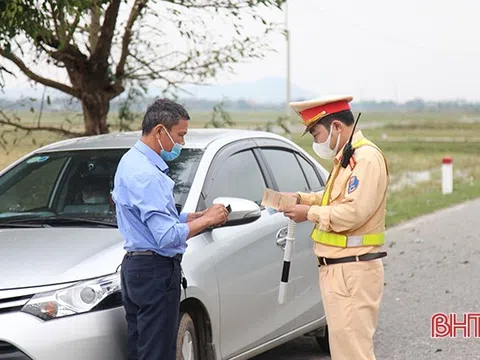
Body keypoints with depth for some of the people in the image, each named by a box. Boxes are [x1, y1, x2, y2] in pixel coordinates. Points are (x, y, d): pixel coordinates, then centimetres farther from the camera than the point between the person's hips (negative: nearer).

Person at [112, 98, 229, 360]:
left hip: (135, 268, 11)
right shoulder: (146, 174, -19)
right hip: (155, 271, -11)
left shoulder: (131, 162, 14)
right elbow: (168, 235, -23)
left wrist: (199, 216, 8)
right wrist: (206, 220, -11)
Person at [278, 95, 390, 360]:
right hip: (338, 268, 11)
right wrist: (303, 198, 12)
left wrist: (310, 213, -13)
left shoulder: (366, 157, -16)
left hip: (353, 271, -10)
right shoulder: (346, 157, 17)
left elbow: (354, 212, -24)